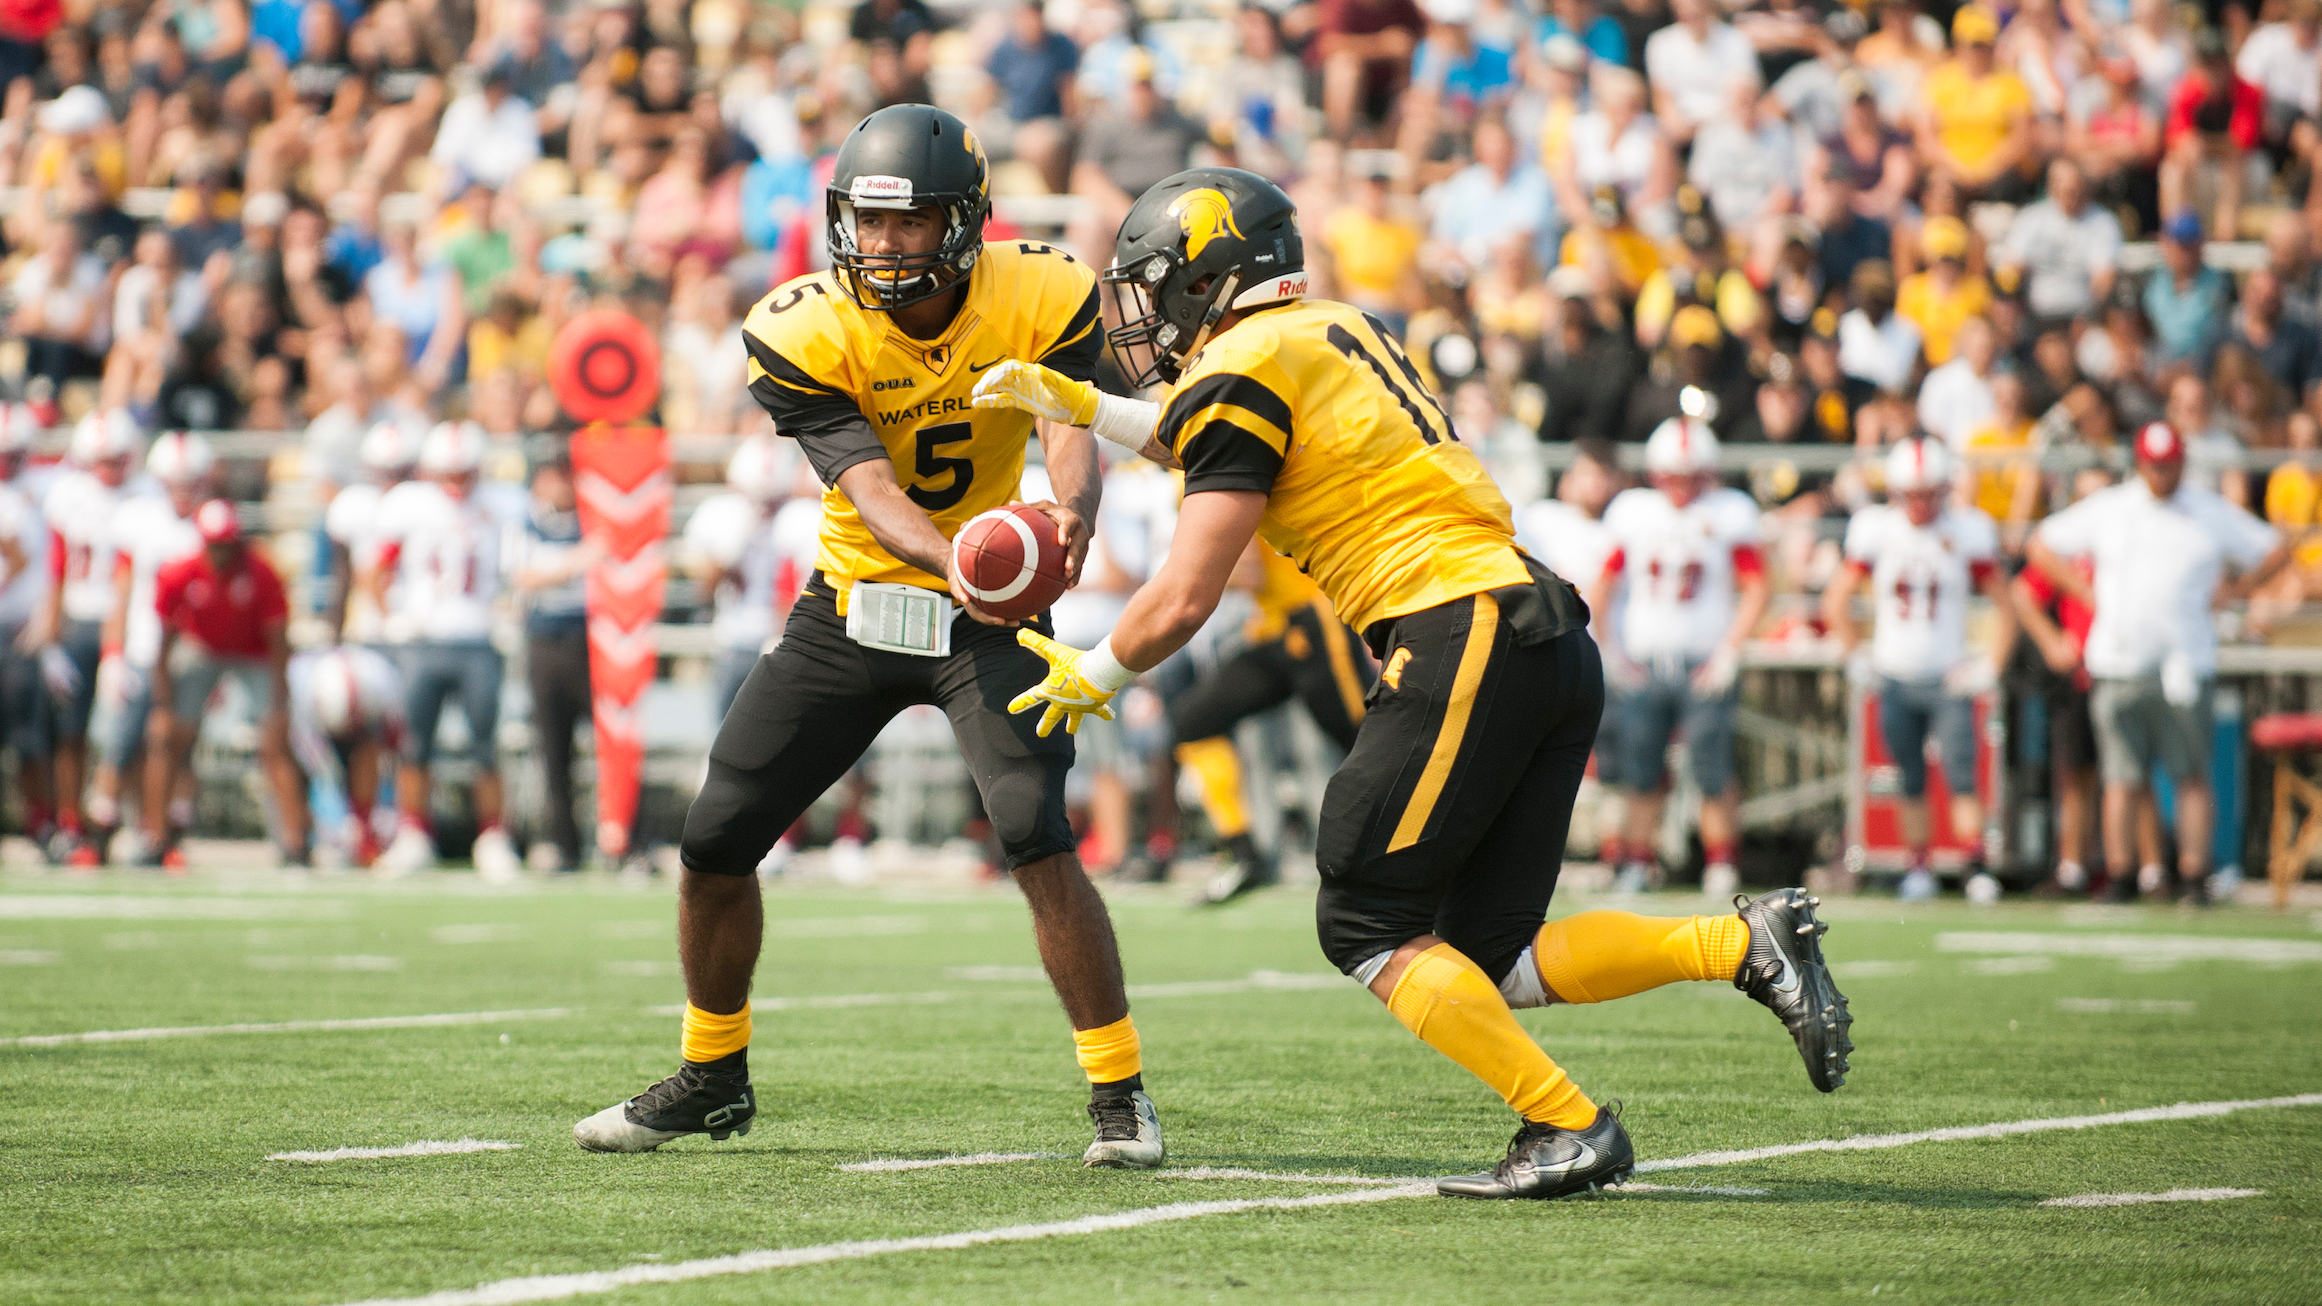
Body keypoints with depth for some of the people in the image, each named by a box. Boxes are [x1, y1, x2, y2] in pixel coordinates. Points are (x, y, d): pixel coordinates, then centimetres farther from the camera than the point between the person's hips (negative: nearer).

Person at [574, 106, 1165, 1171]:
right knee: (715, 842, 3)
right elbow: (873, 493, -26)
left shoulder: (1044, 299, -15)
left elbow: (1073, 436, -28)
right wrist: (957, 563, -48)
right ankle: (711, 1079, 27)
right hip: (853, 604, 2)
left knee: (1035, 835, -22)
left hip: (989, 616, -2)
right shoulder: (806, 331, -17)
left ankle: (1119, 1093, -8)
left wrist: (1068, 514, -53)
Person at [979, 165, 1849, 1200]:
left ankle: (1567, 1129, -7)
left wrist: (1093, 678, 11)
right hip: (1551, 638, 9)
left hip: (1463, 640, -9)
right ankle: (1750, 944, -3)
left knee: (1366, 926, 0)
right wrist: (1082, 406, 41)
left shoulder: (1244, 371, -5)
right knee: (1486, 956, 8)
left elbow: (1181, 604, -6)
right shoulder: (1334, 332, 22)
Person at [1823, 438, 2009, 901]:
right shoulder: (1876, 530, -1)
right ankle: (1919, 868, 16)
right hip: (1896, 679, 2)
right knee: (1910, 780, 6)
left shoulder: (1966, 531, -4)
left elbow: (2005, 604, 3)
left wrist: (1988, 662, -5)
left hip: (1949, 679, -2)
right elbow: (1836, 603, 7)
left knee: (1961, 776, -10)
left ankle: (1977, 866, -11)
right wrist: (1857, 658, 2)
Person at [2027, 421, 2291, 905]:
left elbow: (2275, 550, 15)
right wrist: (2087, 593, 7)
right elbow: (2041, 545, 17)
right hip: (2119, 662, 1)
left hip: (2187, 663, -1)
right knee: (2122, 779, -2)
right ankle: (2120, 878, 3)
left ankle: (2194, 878, 0)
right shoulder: (2105, 510, 9)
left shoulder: (2213, 514, 7)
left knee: (2192, 775, -3)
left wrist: (2230, 593, 5)